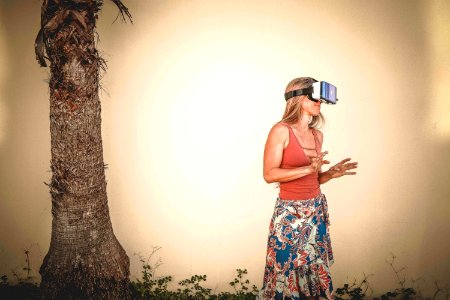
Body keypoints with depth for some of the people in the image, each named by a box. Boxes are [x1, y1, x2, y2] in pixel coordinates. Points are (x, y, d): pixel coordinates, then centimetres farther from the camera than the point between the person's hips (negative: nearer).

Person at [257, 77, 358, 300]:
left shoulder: (317, 135, 9)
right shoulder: (281, 130, -11)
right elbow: (269, 174, -17)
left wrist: (331, 173, -3)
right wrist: (308, 169, -22)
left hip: (317, 210, 6)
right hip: (290, 213, -6)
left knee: (315, 271, 13)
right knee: (287, 274, 3)